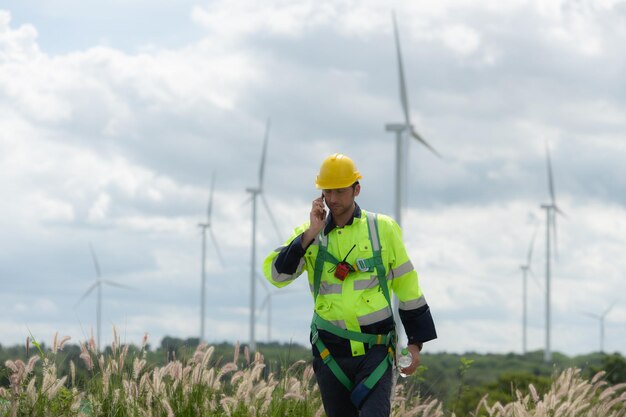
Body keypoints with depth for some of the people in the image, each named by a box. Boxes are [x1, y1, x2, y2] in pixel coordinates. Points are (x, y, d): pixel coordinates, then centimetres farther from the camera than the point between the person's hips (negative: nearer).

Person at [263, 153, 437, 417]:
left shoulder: (383, 229, 1)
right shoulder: (308, 234, 4)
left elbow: (407, 289, 7)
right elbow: (275, 275, -11)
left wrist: (415, 343, 5)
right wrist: (310, 235, -16)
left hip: (376, 349, -2)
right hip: (331, 352, 2)